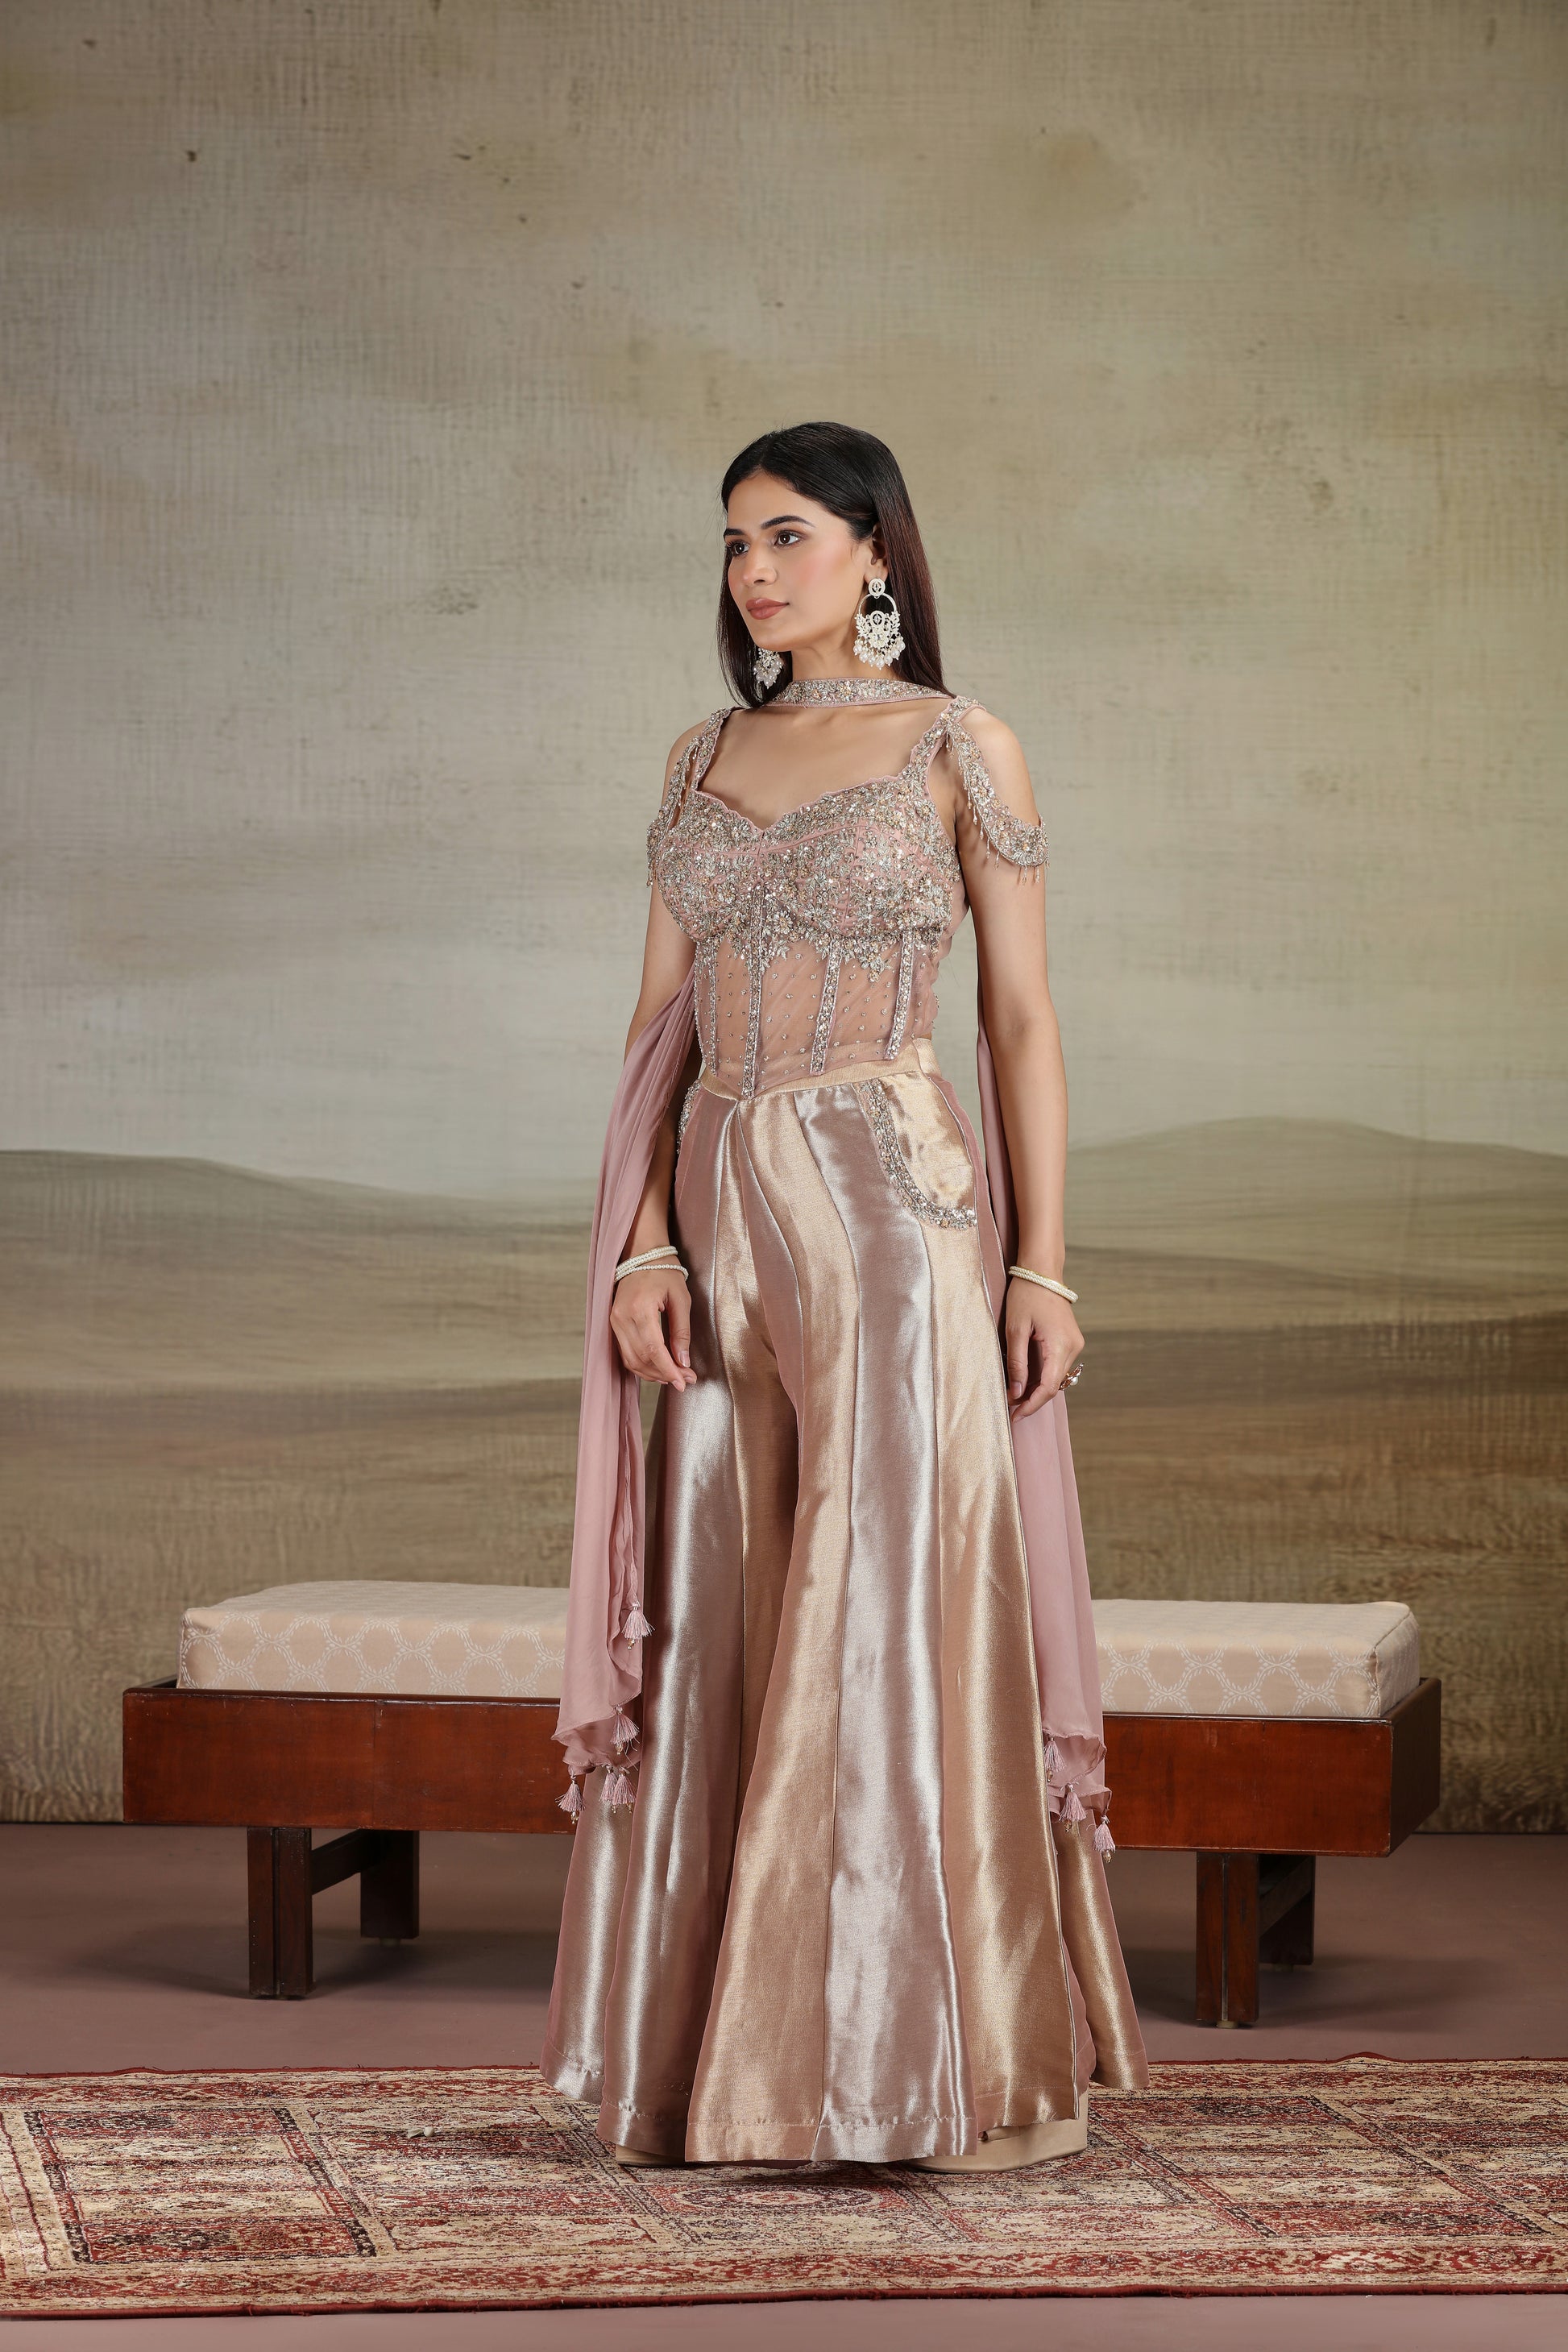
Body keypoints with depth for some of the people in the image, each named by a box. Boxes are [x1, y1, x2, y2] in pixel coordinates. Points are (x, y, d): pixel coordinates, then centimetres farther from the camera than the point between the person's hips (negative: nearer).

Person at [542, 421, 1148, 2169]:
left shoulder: (962, 750, 1)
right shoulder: (702, 762, 14)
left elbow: (1021, 1019, -1)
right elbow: (660, 1025, 11)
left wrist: (1041, 1266, -8)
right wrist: (643, 1244, -1)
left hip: (895, 1204, -5)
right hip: (726, 1216, 5)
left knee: (890, 1621, -6)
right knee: (723, 1634, 4)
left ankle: (920, 2060, 3)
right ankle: (737, 2069, 13)